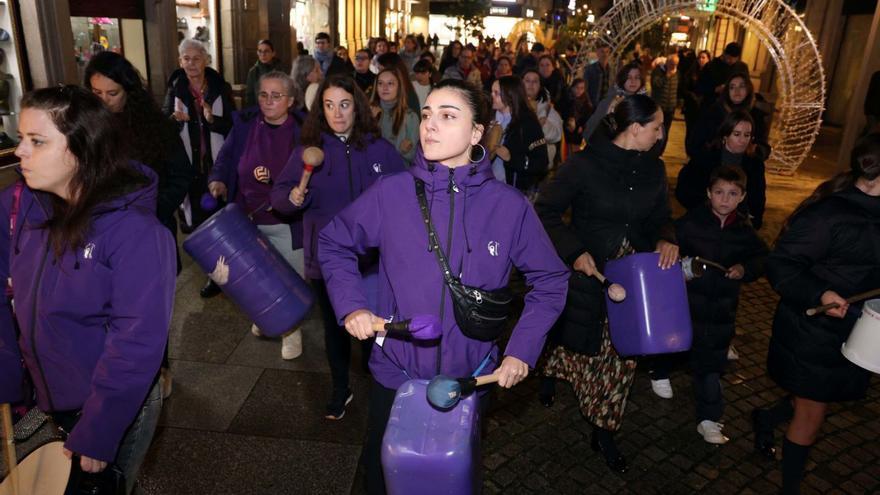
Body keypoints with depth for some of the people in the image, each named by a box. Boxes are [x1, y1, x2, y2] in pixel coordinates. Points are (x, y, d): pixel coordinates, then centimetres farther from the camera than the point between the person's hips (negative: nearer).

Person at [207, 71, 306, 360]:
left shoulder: (303, 130, -8)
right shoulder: (244, 124, 1)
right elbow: (226, 157, 6)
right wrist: (217, 181, -12)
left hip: (287, 222, -3)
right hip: (249, 218, 4)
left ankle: (291, 329, 25)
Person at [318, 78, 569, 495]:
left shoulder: (509, 206, -12)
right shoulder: (391, 193, -12)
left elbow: (550, 281, -3)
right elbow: (334, 243, 1)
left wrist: (521, 350, -11)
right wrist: (351, 305, -11)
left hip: (473, 377, 0)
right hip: (395, 374, 0)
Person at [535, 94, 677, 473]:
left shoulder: (654, 169, 2)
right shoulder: (584, 164, -15)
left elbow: (659, 217, 12)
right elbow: (545, 211, -11)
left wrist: (665, 240, -10)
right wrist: (574, 252, -20)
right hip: (586, 271, -4)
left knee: (621, 354, 9)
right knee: (573, 338, 15)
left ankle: (604, 432, 26)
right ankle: (550, 370, 52)